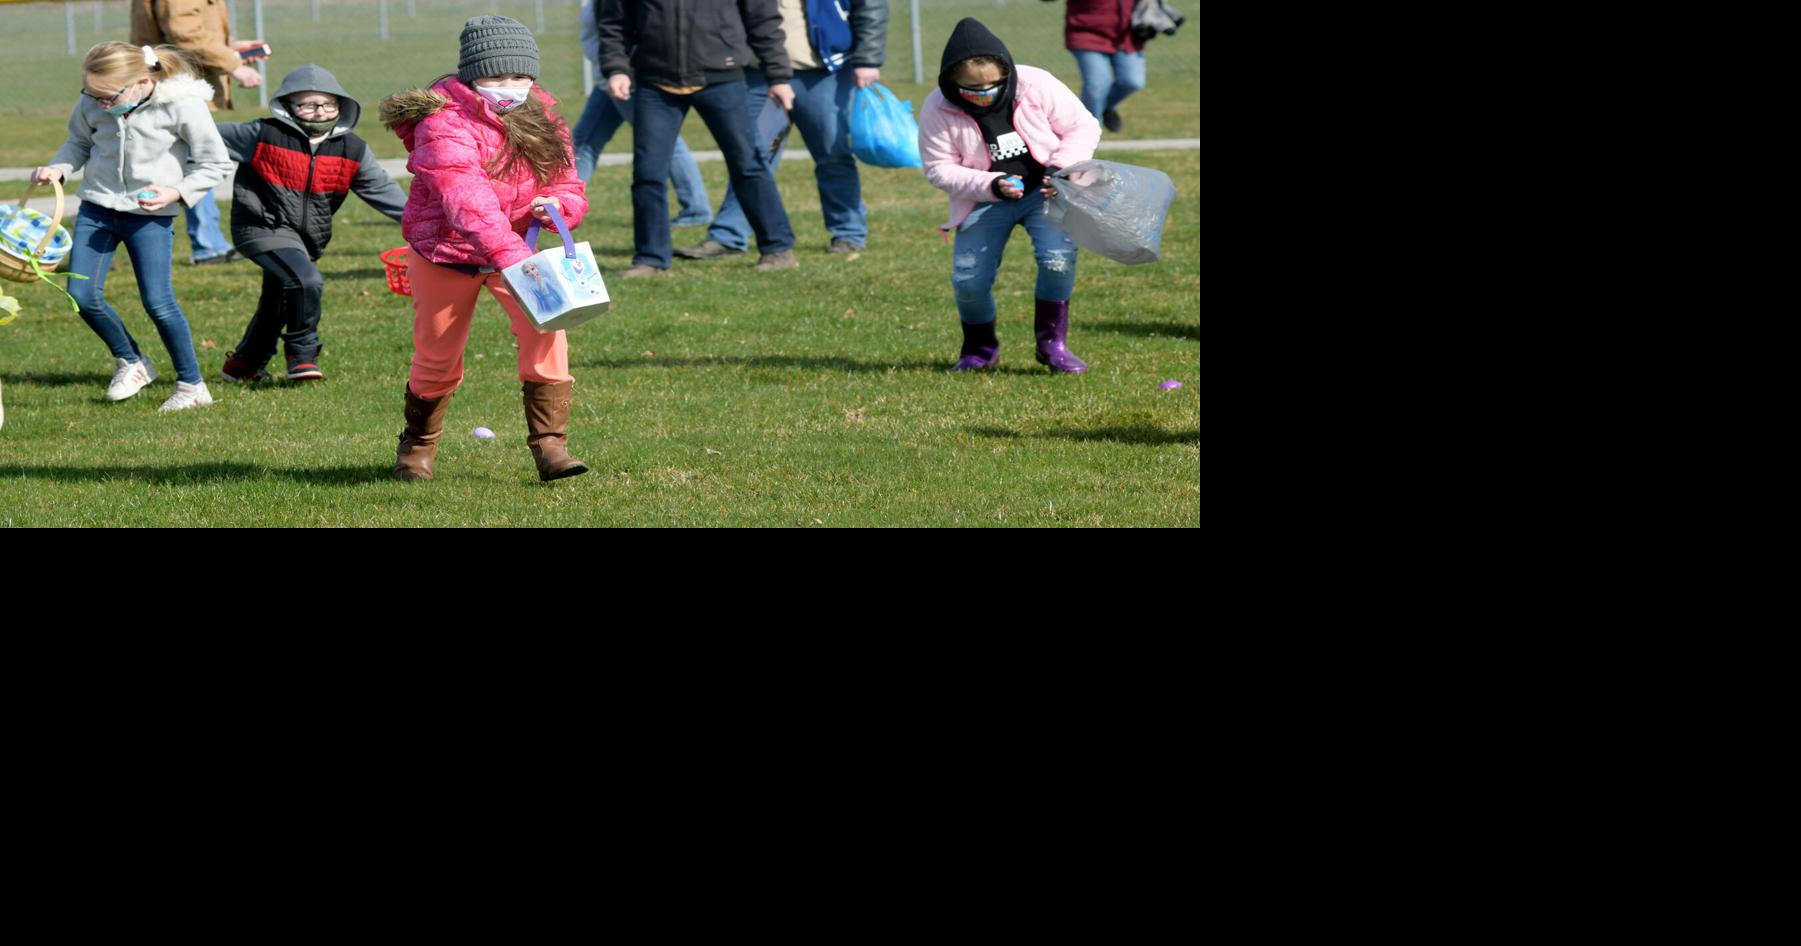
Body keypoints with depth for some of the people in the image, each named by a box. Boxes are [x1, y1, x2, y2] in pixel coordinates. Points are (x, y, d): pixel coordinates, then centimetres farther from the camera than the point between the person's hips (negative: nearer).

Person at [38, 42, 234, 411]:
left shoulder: (183, 106, -18)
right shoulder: (91, 104, -7)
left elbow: (216, 163, -8)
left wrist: (177, 193, -20)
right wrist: (58, 168, -7)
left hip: (151, 215, -4)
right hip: (97, 207, 4)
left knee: (158, 301, -10)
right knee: (82, 295, -4)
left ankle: (192, 384, 7)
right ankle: (130, 363, 20)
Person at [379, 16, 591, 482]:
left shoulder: (539, 118, -4)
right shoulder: (445, 125, -25)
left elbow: (568, 185, 1)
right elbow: (467, 200, -39)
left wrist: (558, 204, -26)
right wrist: (507, 255, -53)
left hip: (512, 247, 4)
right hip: (445, 252, -4)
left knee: (544, 328, -21)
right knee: (437, 356, 9)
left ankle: (550, 444, -19)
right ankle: (417, 447, 36)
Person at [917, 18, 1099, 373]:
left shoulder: (1037, 86, -17)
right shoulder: (938, 110, -16)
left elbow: (1084, 128, -6)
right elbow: (939, 169, -11)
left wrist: (1062, 167, -23)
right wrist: (992, 185, -24)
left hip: (1045, 192, -1)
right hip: (985, 202, 1)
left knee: (1058, 259, -25)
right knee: (968, 280, -10)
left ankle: (1053, 343, -5)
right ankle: (979, 348, 21)